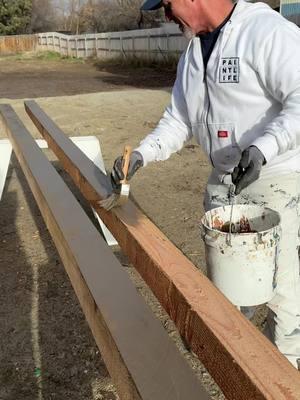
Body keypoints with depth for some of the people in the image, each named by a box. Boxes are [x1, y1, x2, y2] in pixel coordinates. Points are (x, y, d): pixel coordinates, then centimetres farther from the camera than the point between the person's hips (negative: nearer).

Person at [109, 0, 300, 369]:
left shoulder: (267, 31, -16)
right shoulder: (192, 52, 10)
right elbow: (179, 120, 10)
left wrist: (262, 148, -35)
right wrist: (142, 154, -3)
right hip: (222, 180, 8)